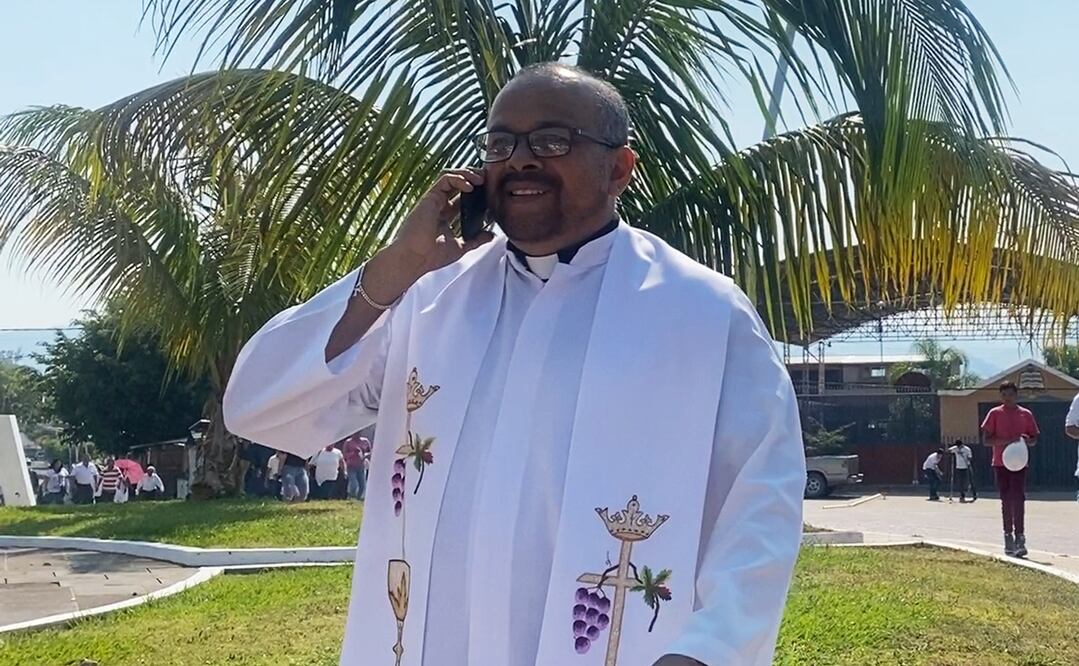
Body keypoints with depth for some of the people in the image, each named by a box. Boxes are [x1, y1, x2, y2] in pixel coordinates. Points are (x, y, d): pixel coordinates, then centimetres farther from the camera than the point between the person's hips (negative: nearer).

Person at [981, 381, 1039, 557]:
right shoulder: (995, 414, 3)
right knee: (1006, 500, 6)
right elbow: (987, 440, -2)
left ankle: (1019, 537, -14)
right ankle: (1008, 537, 15)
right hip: (1000, 463, 0)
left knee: (1018, 498, -12)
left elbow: (1034, 439, 11)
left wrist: (1027, 440, -12)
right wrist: (1007, 440, -17)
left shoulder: (1025, 414, 7)